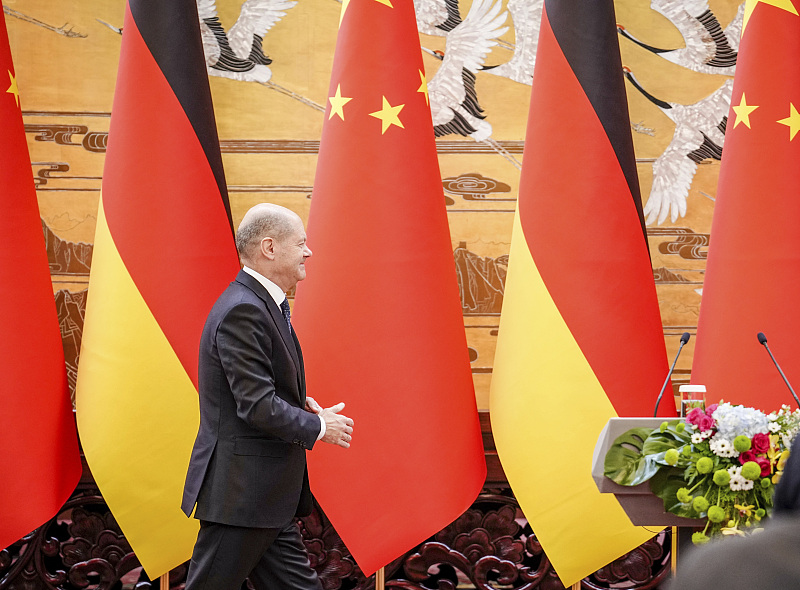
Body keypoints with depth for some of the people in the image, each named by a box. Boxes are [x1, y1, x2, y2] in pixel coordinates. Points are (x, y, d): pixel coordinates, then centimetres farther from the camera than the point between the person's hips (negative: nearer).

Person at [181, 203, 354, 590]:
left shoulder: (263, 304, 15)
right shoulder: (242, 311, -19)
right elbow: (257, 406, -23)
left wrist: (303, 407, 5)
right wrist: (318, 426, -10)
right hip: (239, 491, -10)